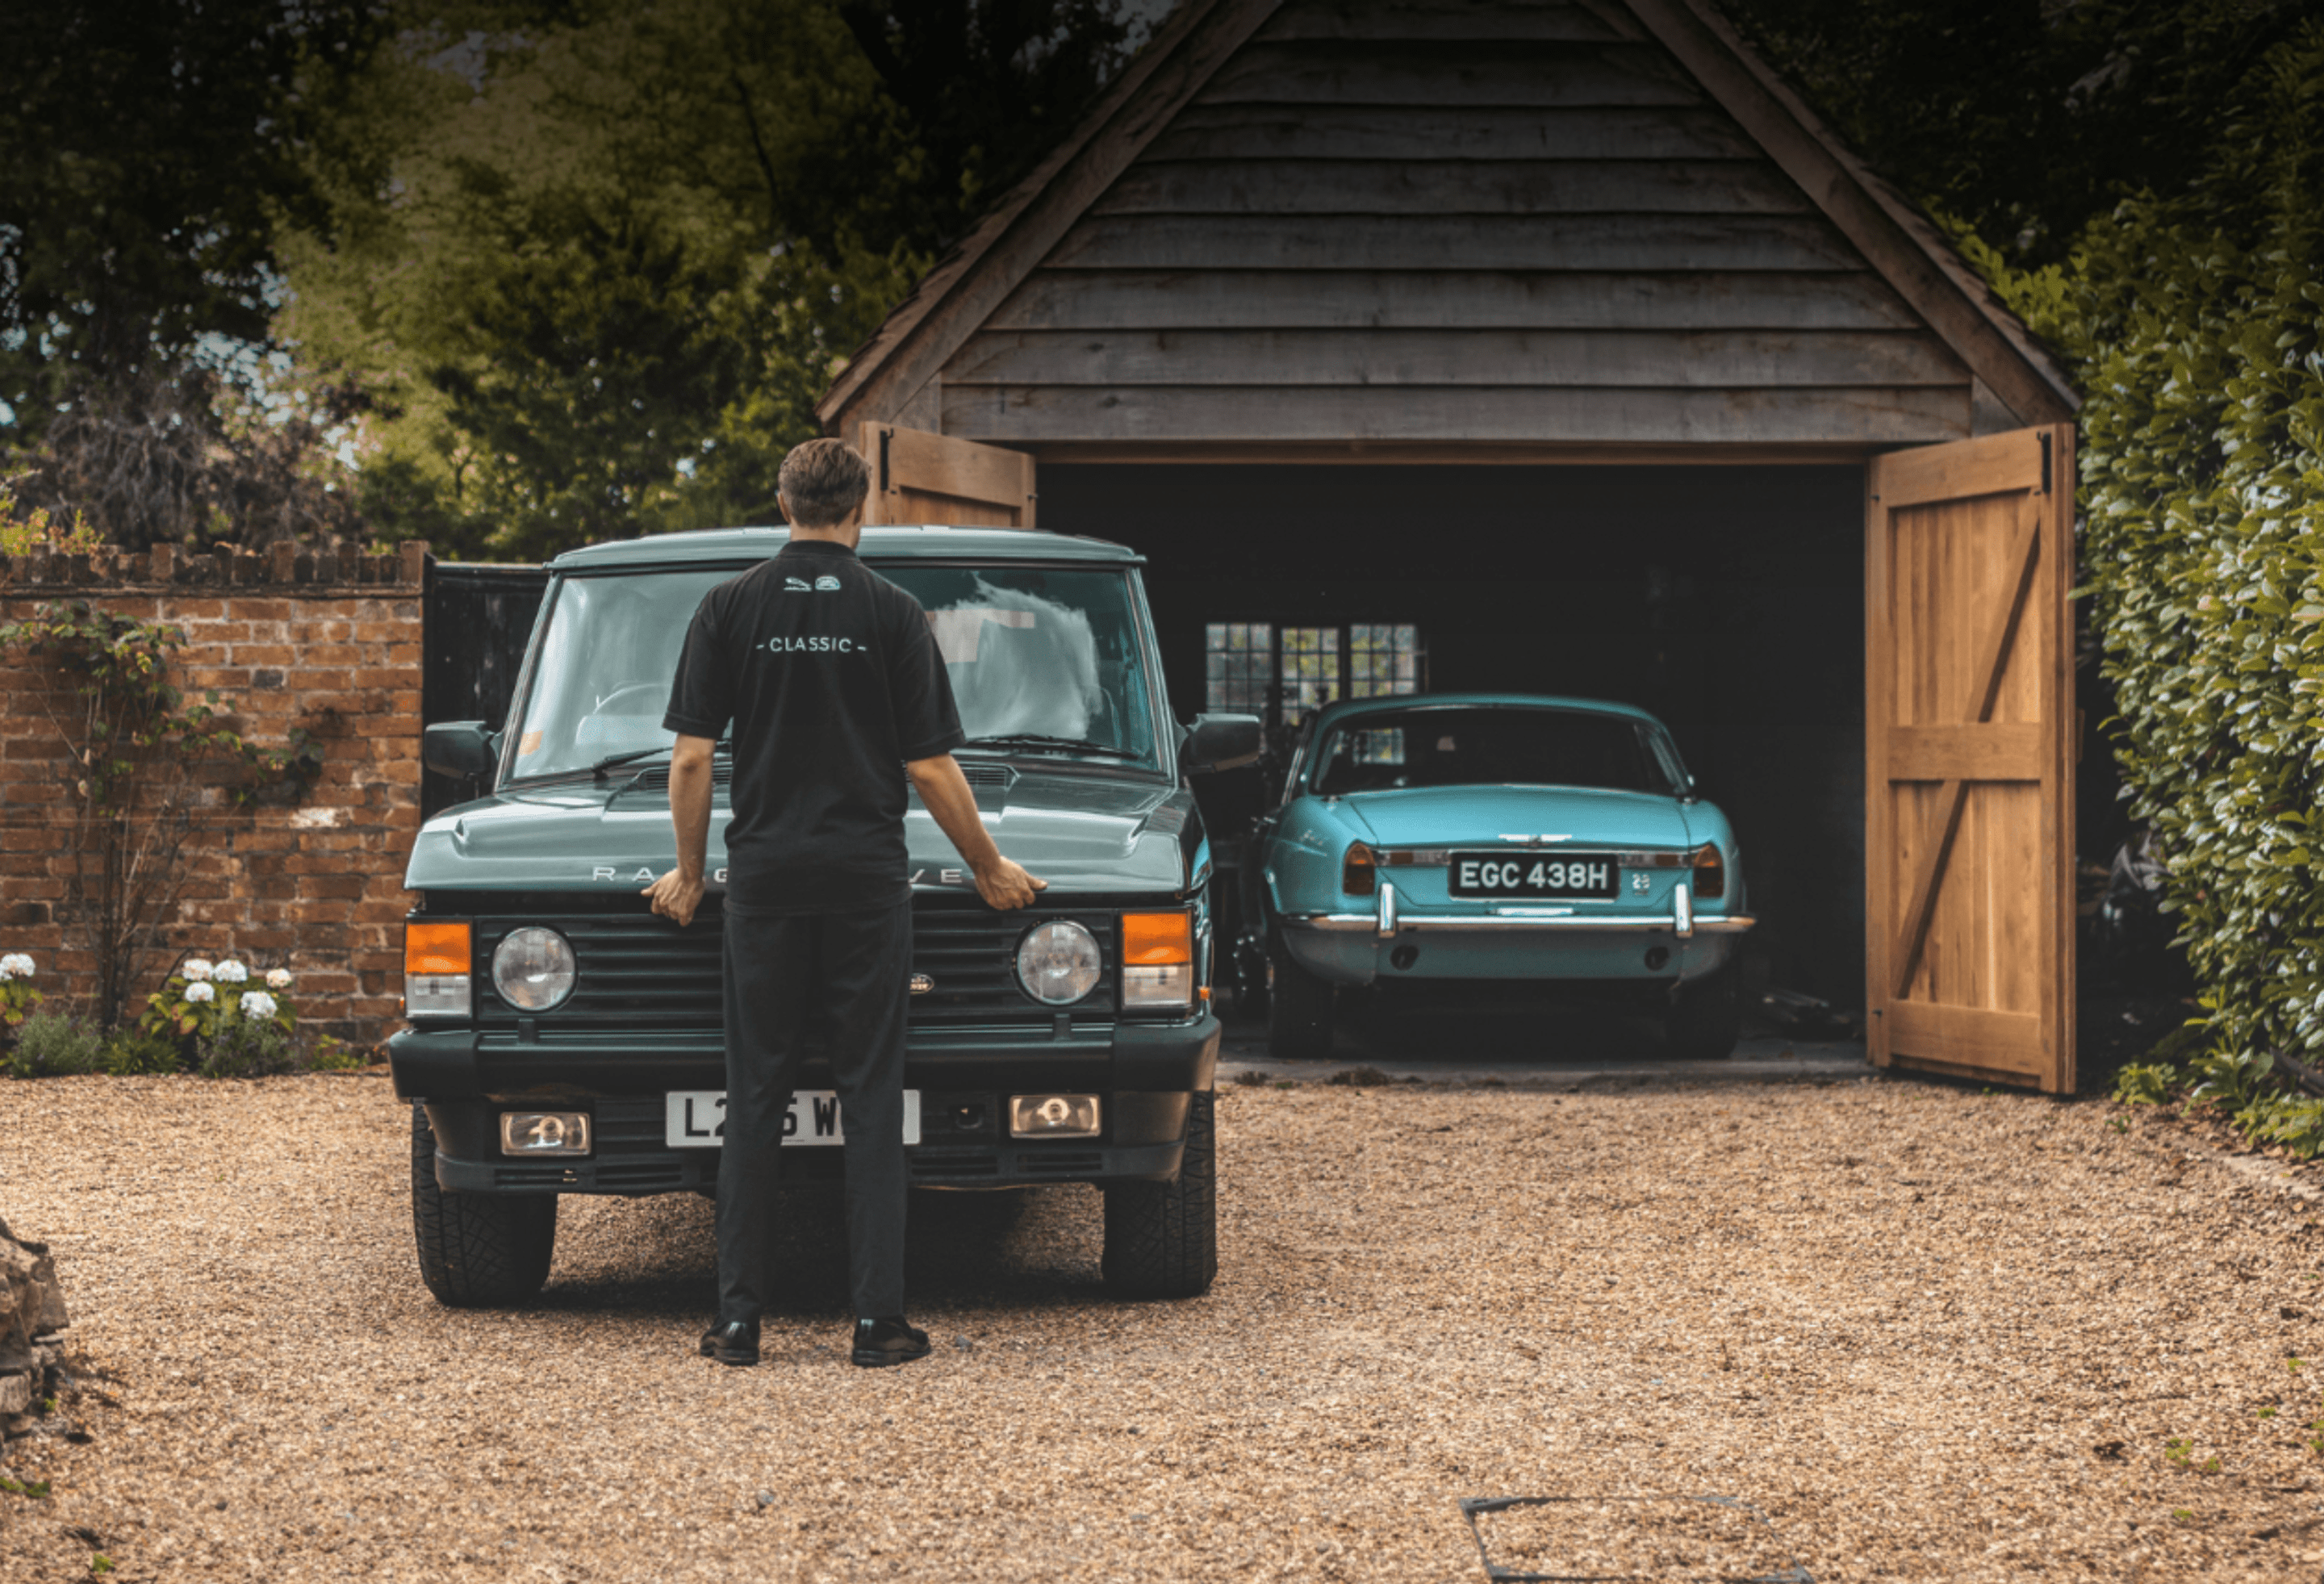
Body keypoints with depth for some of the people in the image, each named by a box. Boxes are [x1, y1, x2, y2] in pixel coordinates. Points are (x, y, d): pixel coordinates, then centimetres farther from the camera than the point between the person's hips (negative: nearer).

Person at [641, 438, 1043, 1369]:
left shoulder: (732, 607, 2)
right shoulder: (892, 612, -1)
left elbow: (691, 757, 1)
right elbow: (931, 768, -1)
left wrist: (688, 872, 13)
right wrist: (989, 869, 11)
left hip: (765, 873, 1)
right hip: (866, 874, -1)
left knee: (755, 1098, 5)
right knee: (871, 1097, 2)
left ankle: (740, 1319, 5)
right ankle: (879, 1320, -1)